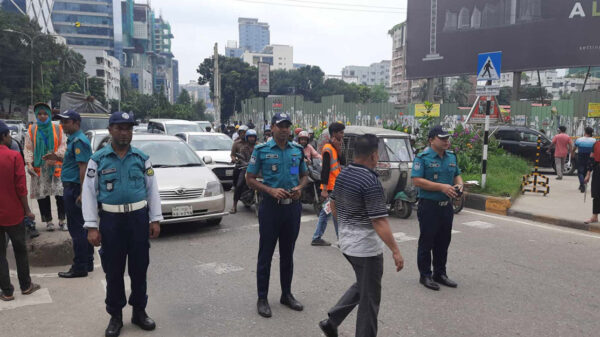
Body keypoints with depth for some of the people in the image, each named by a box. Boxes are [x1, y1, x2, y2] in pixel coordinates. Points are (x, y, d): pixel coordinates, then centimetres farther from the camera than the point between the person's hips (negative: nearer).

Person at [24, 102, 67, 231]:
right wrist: (29, 163, -7)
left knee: (61, 194, -6)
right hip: (39, 168, 1)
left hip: (56, 166, -1)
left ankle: (62, 220, 5)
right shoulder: (32, 130, 11)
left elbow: (63, 145, 1)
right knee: (42, 196, 2)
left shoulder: (58, 129, 8)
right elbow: (28, 148, 7)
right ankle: (48, 221, 13)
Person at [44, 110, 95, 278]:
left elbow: (83, 167, -22)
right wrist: (58, 158, 14)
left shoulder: (78, 141, -15)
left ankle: (79, 267, 1)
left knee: (77, 229, -5)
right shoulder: (74, 139, 18)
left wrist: (82, 193, -25)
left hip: (74, 188, -11)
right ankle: (87, 263, 22)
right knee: (82, 228, 14)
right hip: (73, 188, 11)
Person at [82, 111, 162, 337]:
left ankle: (139, 311, 27)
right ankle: (115, 316, 24)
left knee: (139, 268, 10)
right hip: (111, 220, -1)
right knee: (113, 270, 8)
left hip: (139, 218, 2)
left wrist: (155, 219, 1)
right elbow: (89, 193, -3)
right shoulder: (98, 159, -2)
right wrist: (91, 227, -8)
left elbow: (152, 190, 6)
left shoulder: (142, 158, 4)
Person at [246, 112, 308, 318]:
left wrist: (299, 188, -5)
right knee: (266, 254, 3)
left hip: (293, 206, 4)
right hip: (271, 206, -4)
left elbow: (304, 175, 17)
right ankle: (262, 298, 14)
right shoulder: (261, 150, -3)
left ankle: (286, 294, 28)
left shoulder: (297, 150, 8)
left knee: (288, 253, 14)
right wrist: (271, 190, -17)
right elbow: (250, 179, -4)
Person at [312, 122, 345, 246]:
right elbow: (325, 170, -21)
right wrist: (324, 189, -24)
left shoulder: (334, 148, 17)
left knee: (325, 213, 13)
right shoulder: (328, 149, -15)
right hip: (330, 187, -10)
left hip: (335, 186, 10)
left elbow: (341, 163, 15)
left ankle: (316, 238, 20)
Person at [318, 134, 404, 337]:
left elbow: (333, 205, 15)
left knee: (361, 287, 25)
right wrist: (395, 250, -19)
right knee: (369, 298, 7)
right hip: (366, 247, -8)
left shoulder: (343, 175, 3)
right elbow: (379, 222, -25)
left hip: (347, 242, 9)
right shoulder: (371, 182, -23)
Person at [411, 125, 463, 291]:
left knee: (443, 241, 15)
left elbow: (457, 175, 22)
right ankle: (425, 276, 15)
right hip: (429, 206, -7)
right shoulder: (423, 158, -12)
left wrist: (459, 184, -1)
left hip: (447, 206, 7)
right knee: (427, 241, 3)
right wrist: (442, 187, -23)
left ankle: (440, 274, 29)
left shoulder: (451, 157, 11)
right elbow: (417, 180, -20)